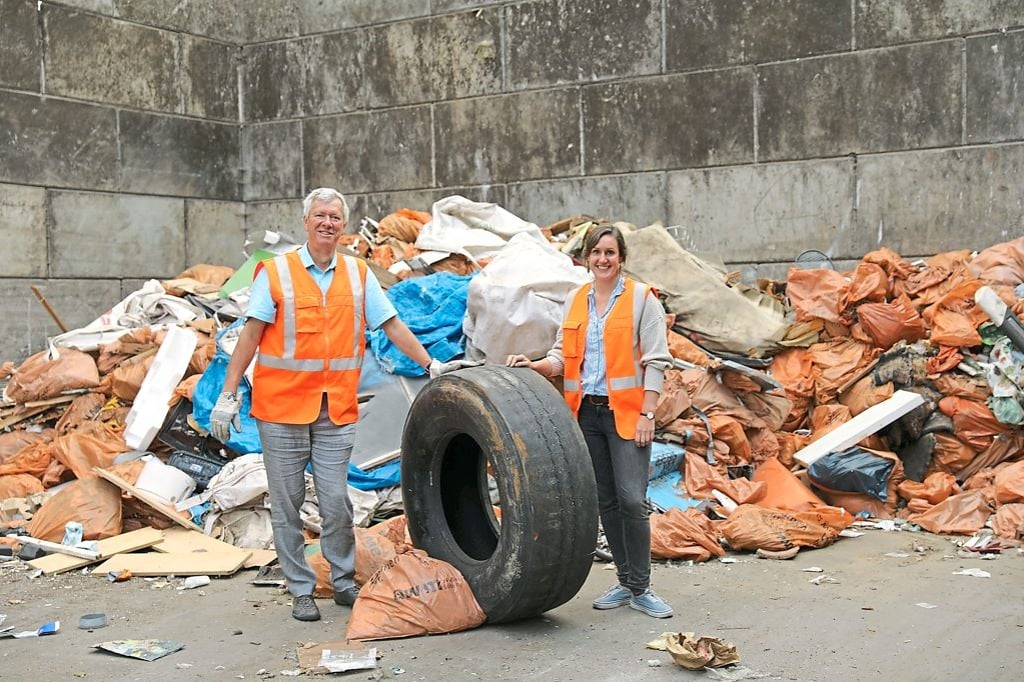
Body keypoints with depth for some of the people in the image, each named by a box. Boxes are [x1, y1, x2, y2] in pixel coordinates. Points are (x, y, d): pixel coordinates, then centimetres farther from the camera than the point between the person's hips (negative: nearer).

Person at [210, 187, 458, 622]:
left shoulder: (359, 274, 8)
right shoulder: (275, 273, -1)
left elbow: (392, 325, 11)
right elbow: (250, 335, -4)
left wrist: (431, 364, 7)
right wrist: (228, 395, -7)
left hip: (336, 410, 2)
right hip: (282, 406, -2)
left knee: (336, 502, 2)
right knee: (286, 503, 5)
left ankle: (344, 582, 19)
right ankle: (300, 590, 16)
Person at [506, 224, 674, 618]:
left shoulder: (641, 298, -2)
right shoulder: (575, 301, 13)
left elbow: (656, 360, -5)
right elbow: (563, 356, 13)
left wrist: (647, 413, -12)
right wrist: (534, 365, -7)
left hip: (626, 412, -5)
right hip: (586, 411, 5)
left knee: (632, 499, -11)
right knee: (606, 501, 9)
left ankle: (641, 588, 1)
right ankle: (625, 582, 20)